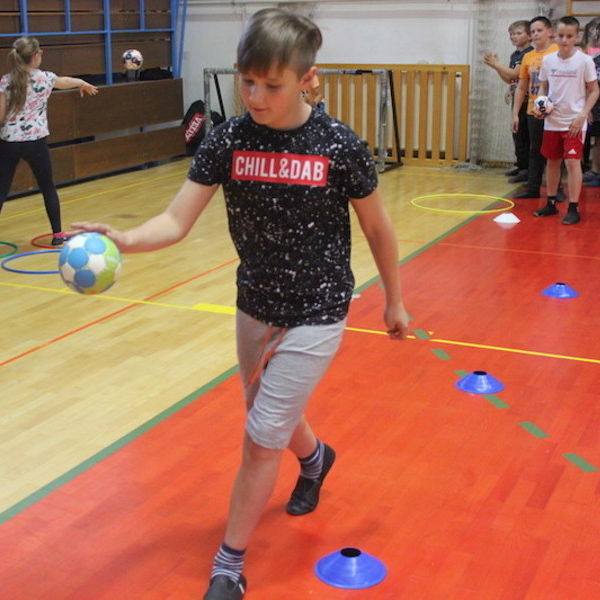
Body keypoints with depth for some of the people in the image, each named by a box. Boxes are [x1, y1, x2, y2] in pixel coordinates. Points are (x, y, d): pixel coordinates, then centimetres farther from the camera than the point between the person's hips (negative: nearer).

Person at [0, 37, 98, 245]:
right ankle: (57, 235, 20)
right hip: (35, 142, -1)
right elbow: (66, 81, 22)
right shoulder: (45, 78, -1)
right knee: (48, 189, 14)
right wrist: (83, 84, 41)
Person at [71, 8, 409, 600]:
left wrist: (394, 300, 5)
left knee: (262, 436, -3)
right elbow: (176, 220, -15)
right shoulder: (227, 139, -11)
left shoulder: (339, 145, -17)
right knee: (271, 420, 22)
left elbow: (377, 229, -4)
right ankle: (314, 459, 58)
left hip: (316, 314, -4)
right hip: (254, 306, 4)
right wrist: (124, 239, -35)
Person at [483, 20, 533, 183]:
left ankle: (525, 170, -6)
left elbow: (515, 73, -18)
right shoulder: (515, 55, 15)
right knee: (516, 134, 13)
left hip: (525, 100, -9)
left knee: (521, 135, -9)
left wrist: (496, 63, -12)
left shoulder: (530, 54, -12)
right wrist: (495, 65, 5)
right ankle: (521, 166, 22)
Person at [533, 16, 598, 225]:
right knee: (552, 161, 12)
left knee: (573, 162, -8)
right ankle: (551, 204, 24)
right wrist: (539, 106, -3)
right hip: (552, 121, 4)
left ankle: (573, 209, -2)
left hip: (574, 122, -4)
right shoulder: (548, 60, 3)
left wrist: (582, 115, -13)